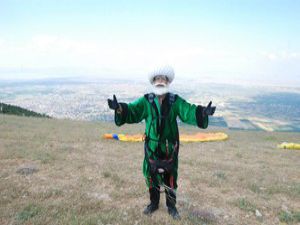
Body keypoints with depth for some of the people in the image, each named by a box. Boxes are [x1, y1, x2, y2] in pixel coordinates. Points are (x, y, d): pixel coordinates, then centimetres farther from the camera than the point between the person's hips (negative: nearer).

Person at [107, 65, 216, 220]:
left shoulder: (175, 101, -9)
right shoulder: (146, 101, -7)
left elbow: (189, 112, -20)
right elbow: (131, 111, -16)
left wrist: (203, 112, -41)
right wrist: (119, 108, -37)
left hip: (170, 147, -1)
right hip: (152, 147, 1)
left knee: (170, 178, 14)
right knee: (151, 176, 16)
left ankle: (171, 206, 36)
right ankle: (154, 203, 40)